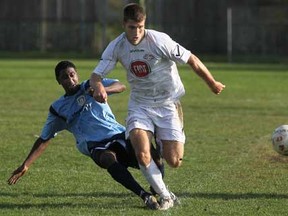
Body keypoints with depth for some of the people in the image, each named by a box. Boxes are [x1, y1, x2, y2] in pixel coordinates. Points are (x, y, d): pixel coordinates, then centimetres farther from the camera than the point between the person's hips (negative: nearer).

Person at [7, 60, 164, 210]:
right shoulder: (58, 109, 15)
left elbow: (120, 86, -3)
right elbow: (44, 140, 21)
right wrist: (25, 166, 15)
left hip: (119, 135, 1)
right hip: (97, 147, -1)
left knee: (152, 158, -25)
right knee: (109, 158, -39)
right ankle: (145, 196, -46)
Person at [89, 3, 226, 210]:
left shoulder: (159, 41, -22)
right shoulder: (116, 46, -11)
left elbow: (192, 60, -13)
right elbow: (96, 75, -9)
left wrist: (213, 84, -3)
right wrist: (98, 87, -34)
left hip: (168, 103, -2)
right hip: (140, 105, 2)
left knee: (174, 162, -5)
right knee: (142, 155, -22)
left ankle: (163, 143, 33)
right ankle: (164, 196, 0)